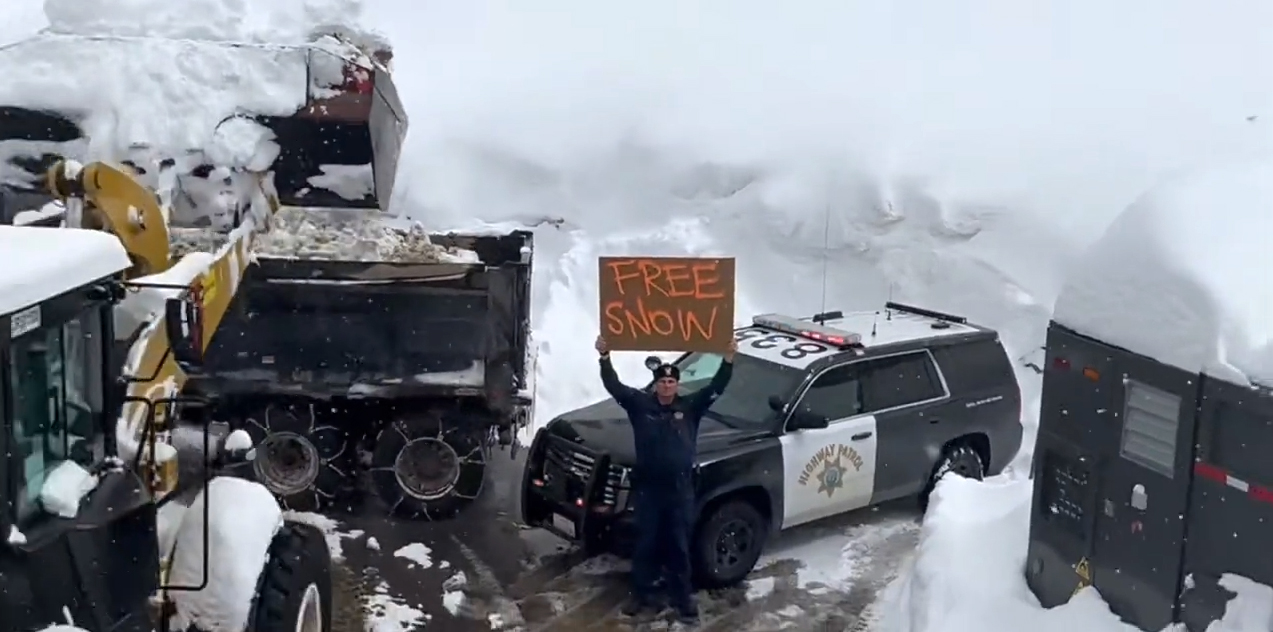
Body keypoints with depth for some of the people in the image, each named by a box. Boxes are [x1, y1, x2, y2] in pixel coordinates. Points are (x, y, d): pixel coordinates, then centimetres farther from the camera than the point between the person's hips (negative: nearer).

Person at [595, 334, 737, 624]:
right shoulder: (640, 403, -1)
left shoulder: (690, 406, 1)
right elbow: (614, 386, -8)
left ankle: (683, 599, 17)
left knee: (679, 547, 7)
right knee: (645, 545, 10)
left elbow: (716, 387, -6)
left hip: (680, 490, 0)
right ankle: (641, 595, 23)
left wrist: (728, 359, -16)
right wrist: (605, 357, -19)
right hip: (647, 489, 0)